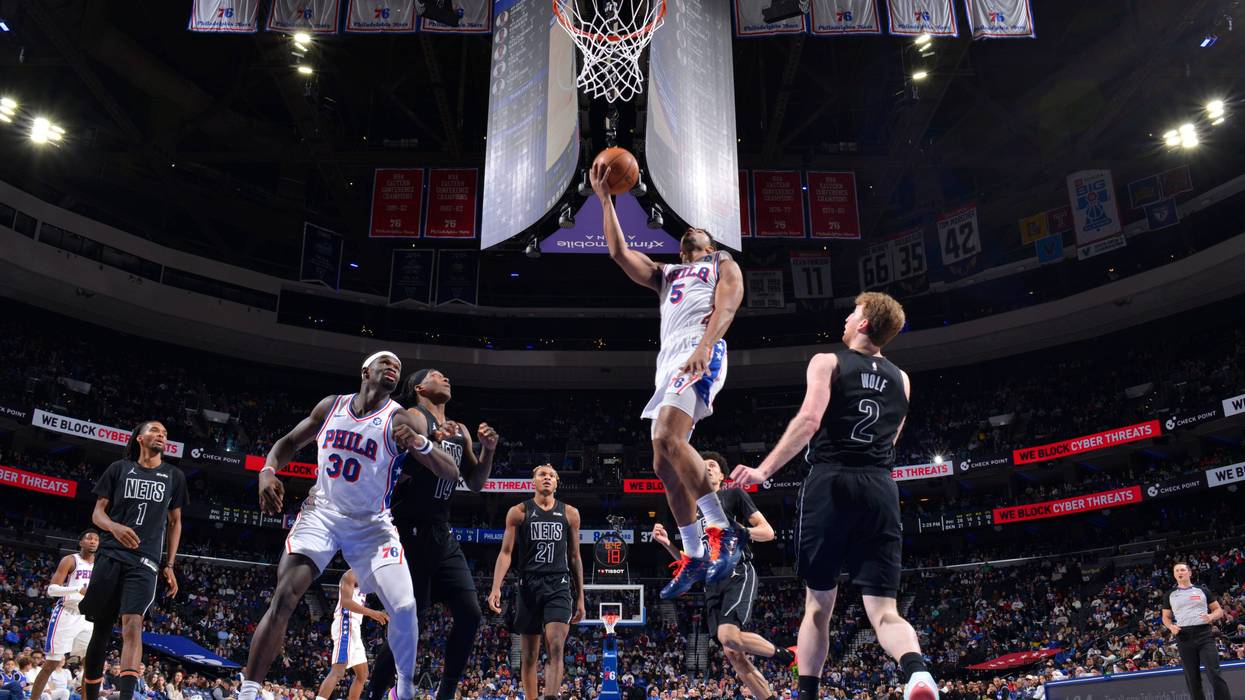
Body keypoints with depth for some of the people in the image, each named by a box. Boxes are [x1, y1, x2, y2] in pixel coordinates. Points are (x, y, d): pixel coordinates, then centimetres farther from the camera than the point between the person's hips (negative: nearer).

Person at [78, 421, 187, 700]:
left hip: (145, 562, -1)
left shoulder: (174, 476, 15)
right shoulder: (119, 468, 11)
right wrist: (114, 527, -15)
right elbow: (98, 512, 8)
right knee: (101, 627, 3)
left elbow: (175, 522, 18)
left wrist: (169, 565, 10)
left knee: (132, 622, -19)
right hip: (111, 554, 1)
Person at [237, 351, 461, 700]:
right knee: (283, 598, -16)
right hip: (321, 514, 2)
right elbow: (290, 441, 14)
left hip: (371, 525, -1)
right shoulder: (330, 406, 1)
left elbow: (452, 474, -17)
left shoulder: (401, 421, -10)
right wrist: (268, 470, -7)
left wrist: (420, 443, -37)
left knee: (404, 608, -15)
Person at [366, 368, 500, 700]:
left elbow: (476, 484, 21)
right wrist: (433, 440, -29)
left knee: (470, 614, 1)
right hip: (412, 531, -7)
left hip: (442, 533, 8)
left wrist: (488, 451, 5)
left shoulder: (459, 430, 17)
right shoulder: (413, 417, -6)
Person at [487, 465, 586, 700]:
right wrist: (496, 587, -13)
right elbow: (506, 552, 1)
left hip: (559, 587, 0)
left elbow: (574, 557, 13)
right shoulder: (518, 512, 4)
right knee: (529, 654, 6)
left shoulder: (570, 513, 9)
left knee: (556, 647, -17)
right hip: (529, 587, 0)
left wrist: (580, 598, 11)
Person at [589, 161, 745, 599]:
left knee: (667, 438, -29)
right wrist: (605, 199, 23)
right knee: (665, 460, 2)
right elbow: (619, 253, 23)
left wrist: (705, 346, -21)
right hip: (669, 358, 7)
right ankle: (693, 556, 10)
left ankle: (721, 531, -24)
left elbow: (726, 305, -2)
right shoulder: (666, 275, 35)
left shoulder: (724, 265, 18)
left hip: (701, 352, -7)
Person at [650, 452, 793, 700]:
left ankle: (785, 655, -3)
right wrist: (666, 543, 7)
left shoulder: (734, 495, 7)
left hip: (738, 574, -6)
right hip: (712, 583, 6)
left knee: (729, 636, -26)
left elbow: (768, 532, 1)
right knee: (732, 653, -3)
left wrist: (734, 531, -14)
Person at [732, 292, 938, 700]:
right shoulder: (901, 379, 18)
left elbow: (809, 421, -12)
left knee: (818, 605, 10)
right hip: (881, 489, 3)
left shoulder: (827, 362, 4)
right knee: (884, 612, 0)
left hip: (831, 482, -3)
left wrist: (764, 471, -12)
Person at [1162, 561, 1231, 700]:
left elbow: (1218, 609, 13)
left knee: (1215, 673, -11)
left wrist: (1212, 617, -9)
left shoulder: (1202, 590, 11)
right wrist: (1171, 627, -4)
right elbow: (1165, 617, 17)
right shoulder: (1170, 595, 14)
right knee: (1192, 677, 4)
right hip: (1184, 637, 2)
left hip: (1204, 634, -1)